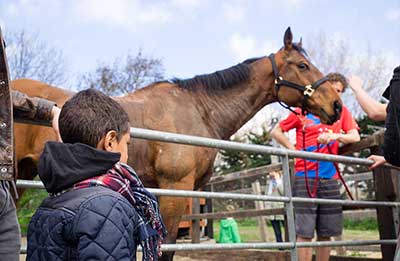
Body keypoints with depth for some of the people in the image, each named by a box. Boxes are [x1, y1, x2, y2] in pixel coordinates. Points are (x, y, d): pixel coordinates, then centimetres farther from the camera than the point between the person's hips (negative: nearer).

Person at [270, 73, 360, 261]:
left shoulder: (342, 111, 12)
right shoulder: (304, 110, 3)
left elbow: (355, 137, 3)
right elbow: (276, 132, 6)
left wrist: (336, 136, -16)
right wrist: (294, 150, -6)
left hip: (330, 177, 4)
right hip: (306, 176, -4)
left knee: (326, 233, 9)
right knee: (305, 233, -6)